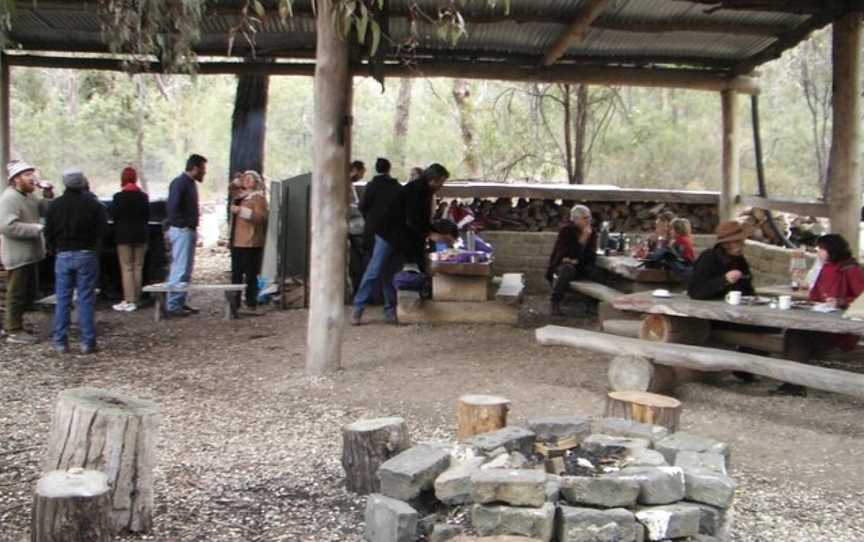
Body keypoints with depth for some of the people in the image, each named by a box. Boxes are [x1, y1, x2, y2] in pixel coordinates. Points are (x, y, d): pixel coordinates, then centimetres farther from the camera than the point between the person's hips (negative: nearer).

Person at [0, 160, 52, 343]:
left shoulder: (28, 196, 14)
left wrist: (48, 196, 1)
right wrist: (37, 229, -25)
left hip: (29, 255, 10)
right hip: (18, 256, -10)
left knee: (29, 294, 17)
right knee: (17, 294, -1)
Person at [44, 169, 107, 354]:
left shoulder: (56, 205, 0)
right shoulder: (92, 204, -8)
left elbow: (48, 232, 4)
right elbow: (102, 229, -7)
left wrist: (56, 250, 17)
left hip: (63, 255, 2)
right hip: (87, 255, -2)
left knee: (62, 299, 8)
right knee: (86, 299, 1)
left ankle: (60, 341, 10)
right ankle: (87, 342, 2)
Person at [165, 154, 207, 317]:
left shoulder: (191, 183, 15)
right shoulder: (179, 183, -14)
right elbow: (172, 207, -22)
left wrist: (192, 226, 10)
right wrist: (184, 224, -16)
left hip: (189, 230, 10)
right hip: (181, 230, -10)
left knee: (186, 269, 13)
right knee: (180, 269, -8)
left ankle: (180, 302, 20)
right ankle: (173, 305, -3)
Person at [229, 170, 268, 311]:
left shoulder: (258, 198, -5)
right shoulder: (240, 196, 20)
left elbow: (261, 217, -20)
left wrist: (242, 210, -22)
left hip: (250, 242, -8)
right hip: (236, 241, 8)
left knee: (250, 273, -5)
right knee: (236, 273, 10)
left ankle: (251, 301, 1)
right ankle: (235, 300, 17)